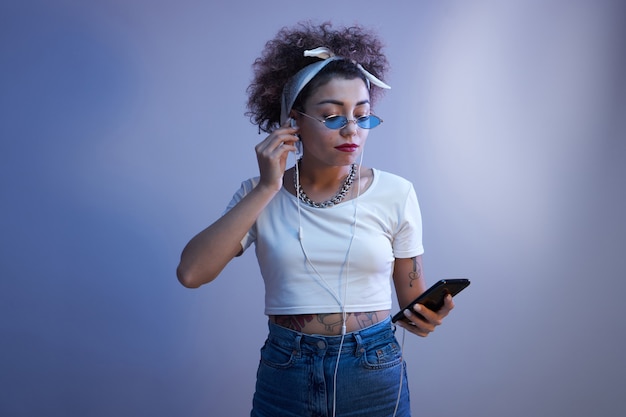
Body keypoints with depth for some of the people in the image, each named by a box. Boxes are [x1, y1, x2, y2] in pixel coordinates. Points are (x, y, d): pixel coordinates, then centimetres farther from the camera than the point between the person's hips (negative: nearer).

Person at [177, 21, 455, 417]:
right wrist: (266, 189, -18)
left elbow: (413, 298, 3)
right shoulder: (259, 196, -4)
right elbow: (191, 273, -17)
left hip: (375, 376, 0)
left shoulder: (396, 194, -5)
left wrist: (426, 318, -20)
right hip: (284, 376, 0)